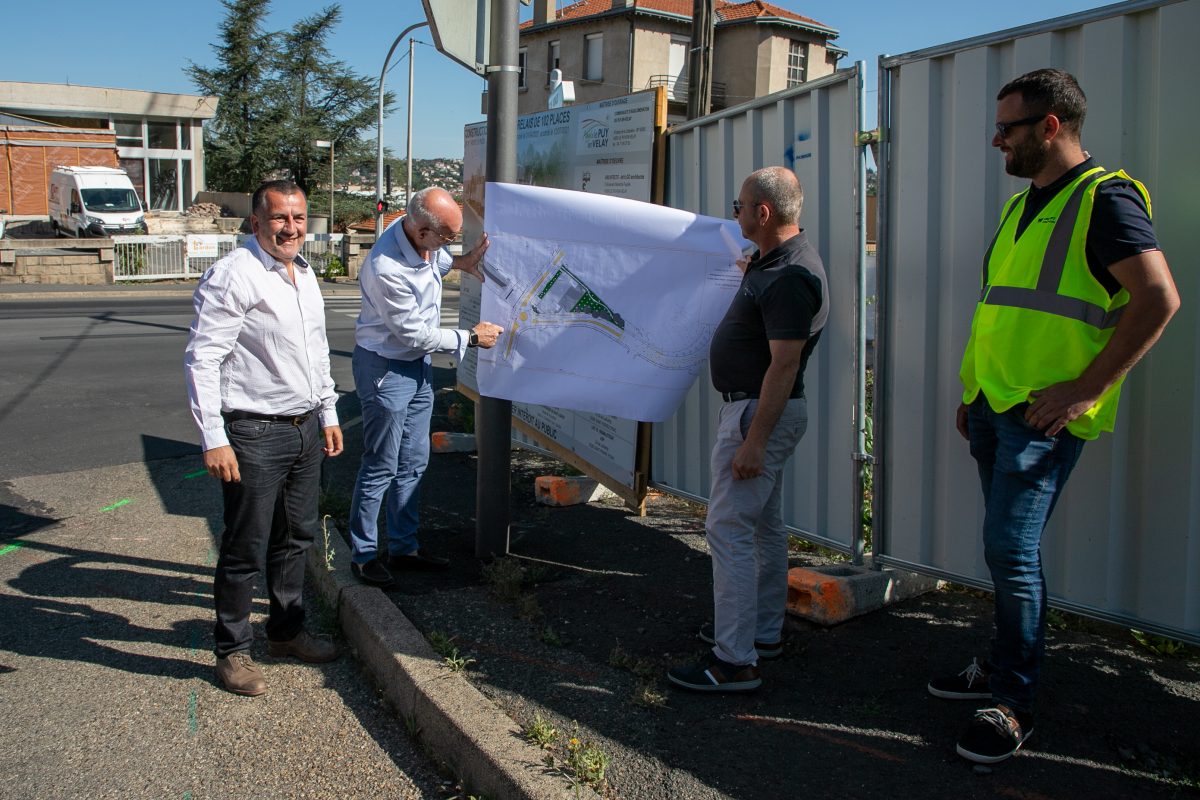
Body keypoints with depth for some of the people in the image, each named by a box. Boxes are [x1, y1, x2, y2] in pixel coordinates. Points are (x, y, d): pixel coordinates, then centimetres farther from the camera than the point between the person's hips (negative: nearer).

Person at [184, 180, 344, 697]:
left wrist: (328, 413, 20)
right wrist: (213, 440, -21)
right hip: (255, 434, -8)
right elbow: (201, 358, -18)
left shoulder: (304, 274, 12)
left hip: (305, 428, 8)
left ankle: (286, 631, 34)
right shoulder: (233, 275, -14)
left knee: (297, 537, 18)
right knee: (246, 548, 2)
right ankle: (232, 651, 18)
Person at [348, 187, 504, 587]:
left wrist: (457, 262, 3)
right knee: (381, 468, 1)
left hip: (418, 365, 9)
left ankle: (404, 547, 28)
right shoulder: (386, 269, -32)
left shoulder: (421, 237, -8)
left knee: (413, 463, 15)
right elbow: (415, 333, -22)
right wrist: (471, 337, -12)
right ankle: (363, 555, 16)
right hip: (386, 369, -8)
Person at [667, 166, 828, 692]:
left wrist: (754, 440, -28)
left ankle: (735, 661, -6)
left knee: (728, 528, -10)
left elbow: (784, 364, -27)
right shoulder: (775, 259, 10)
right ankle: (764, 632, 31)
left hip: (760, 412, -11)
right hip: (755, 407, 11)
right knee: (763, 524, 18)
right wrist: (746, 273, 24)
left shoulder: (788, 277, -23)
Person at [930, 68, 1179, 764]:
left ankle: (1014, 704, 6)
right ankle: (1003, 667, 29)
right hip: (994, 405, 8)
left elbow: (1159, 298, -18)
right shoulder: (1025, 204, 17)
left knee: (1012, 551, -7)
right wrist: (974, 391, 20)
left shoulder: (1104, 198, -10)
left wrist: (1087, 388, -19)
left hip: (1044, 414, -8)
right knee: (1009, 547, 16)